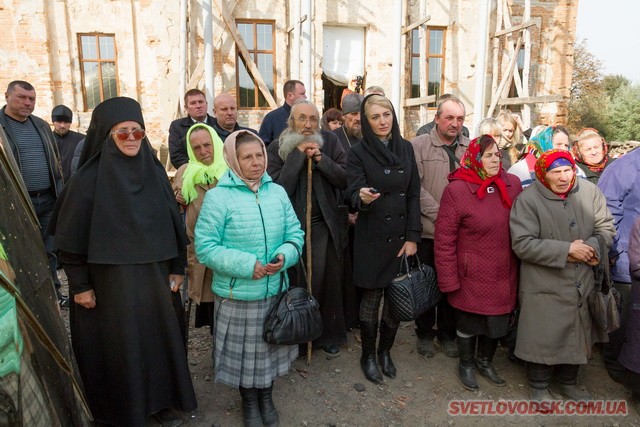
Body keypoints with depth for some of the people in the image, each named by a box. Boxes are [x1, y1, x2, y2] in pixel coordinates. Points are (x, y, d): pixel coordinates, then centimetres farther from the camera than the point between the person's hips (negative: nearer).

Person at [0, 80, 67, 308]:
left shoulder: (42, 125, 13)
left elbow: (56, 161, 18)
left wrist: (61, 193, 14)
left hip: (48, 200, 5)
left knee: (49, 249, 12)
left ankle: (52, 292, 24)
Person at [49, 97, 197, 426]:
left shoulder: (155, 172, 1)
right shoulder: (89, 178, -11)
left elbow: (173, 223, 5)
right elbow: (70, 236, -8)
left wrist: (176, 268, 5)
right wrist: (79, 284, -8)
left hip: (153, 273, 4)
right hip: (109, 279, -4)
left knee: (159, 334, 13)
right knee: (118, 342, 9)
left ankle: (162, 399, 34)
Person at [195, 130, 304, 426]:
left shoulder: (277, 191, 0)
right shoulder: (217, 196, -13)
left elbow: (295, 233, 4)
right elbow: (204, 247, -14)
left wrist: (285, 256, -17)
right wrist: (246, 265, -23)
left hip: (275, 290, 4)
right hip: (238, 295, -3)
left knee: (270, 346, 20)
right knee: (244, 351, 15)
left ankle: (267, 397, 46)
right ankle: (249, 402, 42)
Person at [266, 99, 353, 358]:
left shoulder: (330, 142, 0)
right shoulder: (277, 149, -3)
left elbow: (345, 179, -6)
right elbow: (279, 187, -16)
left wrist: (320, 158, -17)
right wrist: (299, 155, -18)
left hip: (326, 226, 2)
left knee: (329, 282, 11)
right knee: (296, 284, 7)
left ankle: (329, 336, 30)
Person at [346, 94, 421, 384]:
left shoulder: (405, 148, 5)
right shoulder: (358, 153, -5)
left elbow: (414, 195, 4)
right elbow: (354, 194, -14)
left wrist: (412, 237, -2)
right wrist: (362, 198, -39)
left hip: (402, 237, 3)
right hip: (372, 238, -3)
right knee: (371, 298, 5)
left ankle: (385, 351, 32)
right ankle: (367, 356, 27)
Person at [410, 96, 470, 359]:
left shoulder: (471, 149, 8)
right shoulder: (419, 145, -3)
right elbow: (415, 187, -10)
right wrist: (440, 214, -16)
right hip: (428, 230, -3)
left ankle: (448, 333, 31)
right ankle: (424, 333, 29)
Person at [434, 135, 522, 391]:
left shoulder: (513, 185, -1)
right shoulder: (457, 190, -15)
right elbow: (444, 239, -15)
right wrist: (449, 279, -15)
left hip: (504, 274, 5)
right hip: (472, 276, -4)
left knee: (498, 321, 19)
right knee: (468, 322, 14)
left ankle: (485, 362, 45)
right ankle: (466, 365, 40)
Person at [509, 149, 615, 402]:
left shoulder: (589, 192, -1)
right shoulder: (528, 200, -16)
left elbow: (606, 227, 7)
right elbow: (522, 244, -21)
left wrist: (591, 247, -14)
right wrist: (567, 249, -22)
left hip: (581, 284, 5)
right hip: (544, 288, -5)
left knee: (577, 336, 21)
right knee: (543, 338, 8)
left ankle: (567, 382, 46)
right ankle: (539, 386, 34)